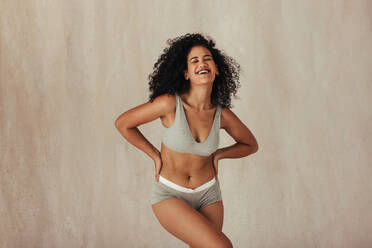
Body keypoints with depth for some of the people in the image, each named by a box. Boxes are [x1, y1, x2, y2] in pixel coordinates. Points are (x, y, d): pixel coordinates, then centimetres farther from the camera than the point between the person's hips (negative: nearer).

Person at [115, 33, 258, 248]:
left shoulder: (222, 114, -8)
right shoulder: (170, 103, -20)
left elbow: (251, 145, 11)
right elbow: (123, 123, -8)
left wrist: (217, 155, -2)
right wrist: (156, 156, -4)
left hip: (208, 195, 4)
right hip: (170, 196, -4)